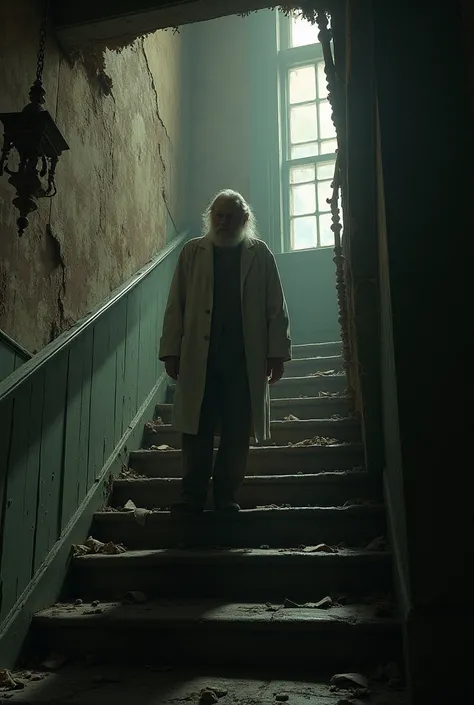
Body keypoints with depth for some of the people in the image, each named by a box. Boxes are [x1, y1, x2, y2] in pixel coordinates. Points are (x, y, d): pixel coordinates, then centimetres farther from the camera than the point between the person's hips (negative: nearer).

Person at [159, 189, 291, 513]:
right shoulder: (193, 251, 11)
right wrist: (171, 351, 1)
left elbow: (276, 307, 5)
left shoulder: (260, 253, 9)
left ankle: (227, 495, 13)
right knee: (197, 428, 0)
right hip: (199, 357, 1)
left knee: (238, 432, 3)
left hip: (245, 359, 0)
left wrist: (277, 353, -1)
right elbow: (176, 305, 7)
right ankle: (193, 495, 8)